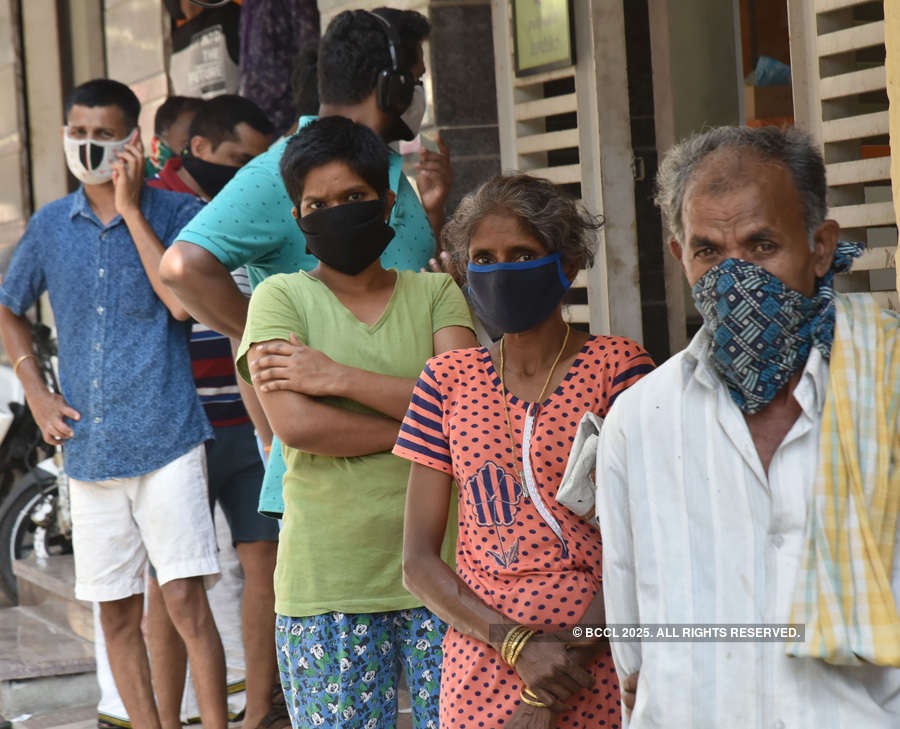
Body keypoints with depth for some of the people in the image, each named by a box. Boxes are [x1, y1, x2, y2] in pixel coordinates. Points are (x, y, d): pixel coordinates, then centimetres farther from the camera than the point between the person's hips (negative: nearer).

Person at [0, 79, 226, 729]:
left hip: (165, 438, -4)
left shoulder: (176, 213, -2)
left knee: (186, 601, -9)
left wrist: (131, 207, -14)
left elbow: (182, 301, -18)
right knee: (117, 613, 9)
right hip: (90, 449, 4)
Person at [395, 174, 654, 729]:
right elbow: (418, 559, 3)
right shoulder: (448, 379, 6)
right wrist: (517, 644, -12)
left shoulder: (616, 366, -3)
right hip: (481, 674, 2)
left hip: (597, 675, -2)